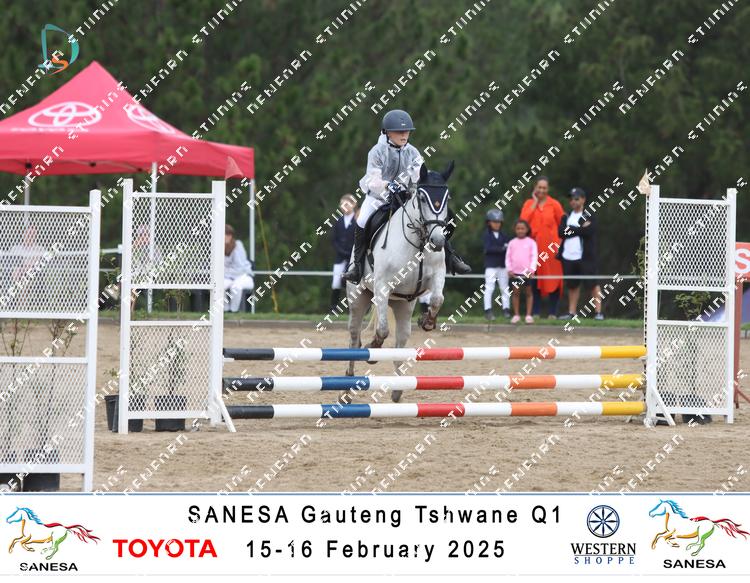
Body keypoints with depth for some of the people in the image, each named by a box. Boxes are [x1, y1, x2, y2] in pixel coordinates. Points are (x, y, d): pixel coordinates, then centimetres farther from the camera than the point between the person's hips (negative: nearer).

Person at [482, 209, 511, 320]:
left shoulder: (504, 236, 10)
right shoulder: (487, 235, 1)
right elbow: (488, 248, -12)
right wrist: (502, 249, -18)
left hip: (503, 265, 3)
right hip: (491, 265, -3)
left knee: (504, 288, 5)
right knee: (489, 288, -6)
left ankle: (506, 309, 10)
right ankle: (488, 310, -5)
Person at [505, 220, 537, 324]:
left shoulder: (531, 242, 1)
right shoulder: (512, 243, 7)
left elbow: (534, 257, -3)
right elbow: (508, 257, 8)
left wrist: (532, 269, -12)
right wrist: (509, 269, -2)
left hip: (527, 272, -2)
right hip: (515, 272, 2)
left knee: (528, 292, 3)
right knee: (515, 293, 4)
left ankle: (529, 315, 7)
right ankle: (516, 315, 9)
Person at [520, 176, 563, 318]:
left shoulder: (554, 205, 2)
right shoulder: (529, 204, 8)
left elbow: (562, 225, 4)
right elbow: (523, 221, -8)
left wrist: (561, 245, -3)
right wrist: (535, 203, -6)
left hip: (551, 246, -2)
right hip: (534, 246, 2)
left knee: (553, 279, -2)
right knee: (535, 279, 2)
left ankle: (553, 312, 4)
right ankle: (536, 312, 8)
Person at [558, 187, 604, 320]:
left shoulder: (590, 216, 1)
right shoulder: (566, 217, 14)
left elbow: (588, 232, -16)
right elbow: (561, 232, -2)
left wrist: (571, 230, -7)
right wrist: (580, 229, -8)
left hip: (585, 257, -5)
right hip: (568, 257, 5)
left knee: (592, 284, -5)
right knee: (572, 285, 11)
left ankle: (598, 312, -4)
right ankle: (571, 312, 19)